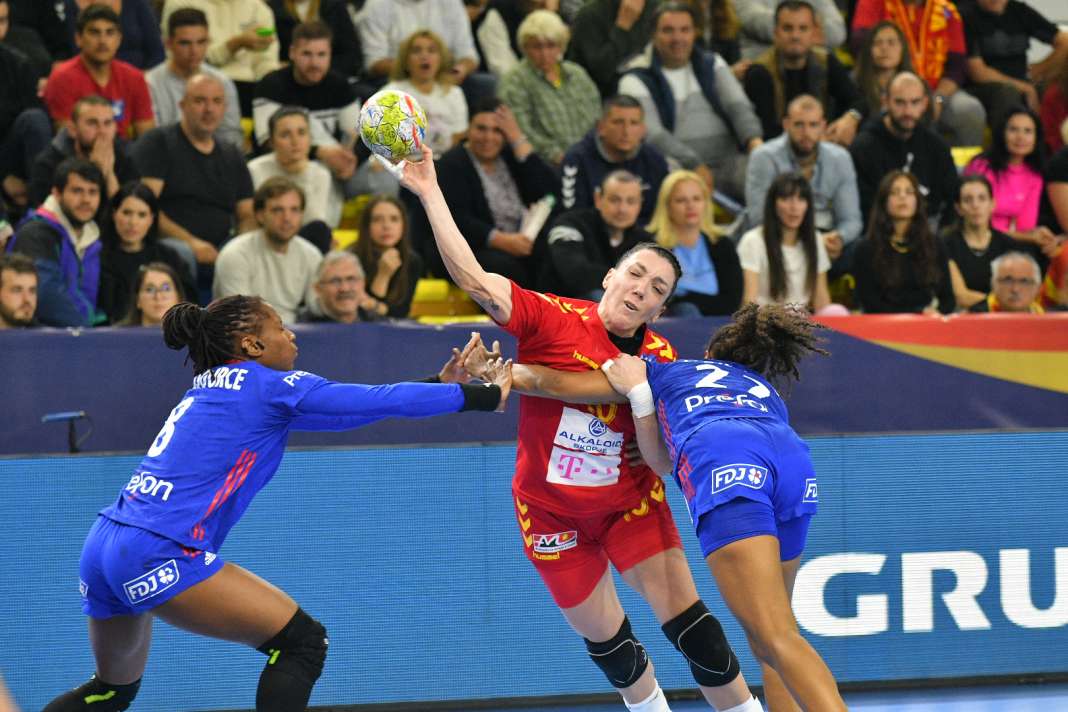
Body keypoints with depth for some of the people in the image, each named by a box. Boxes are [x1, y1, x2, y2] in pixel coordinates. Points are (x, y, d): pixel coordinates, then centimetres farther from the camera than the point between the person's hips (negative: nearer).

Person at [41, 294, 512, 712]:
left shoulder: (210, 390, 21)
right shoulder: (267, 386, -3)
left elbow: (355, 404, 25)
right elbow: (385, 402, -3)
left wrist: (445, 383, 24)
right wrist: (487, 394, 7)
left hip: (101, 550, 9)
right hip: (157, 555, -9)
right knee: (302, 642, -3)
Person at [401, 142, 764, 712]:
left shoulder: (661, 359, -9)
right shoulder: (554, 319, -17)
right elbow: (474, 280, -28)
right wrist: (428, 193, -34)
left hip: (631, 501, 1)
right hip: (551, 511, -1)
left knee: (688, 624, -11)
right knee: (603, 637, 11)